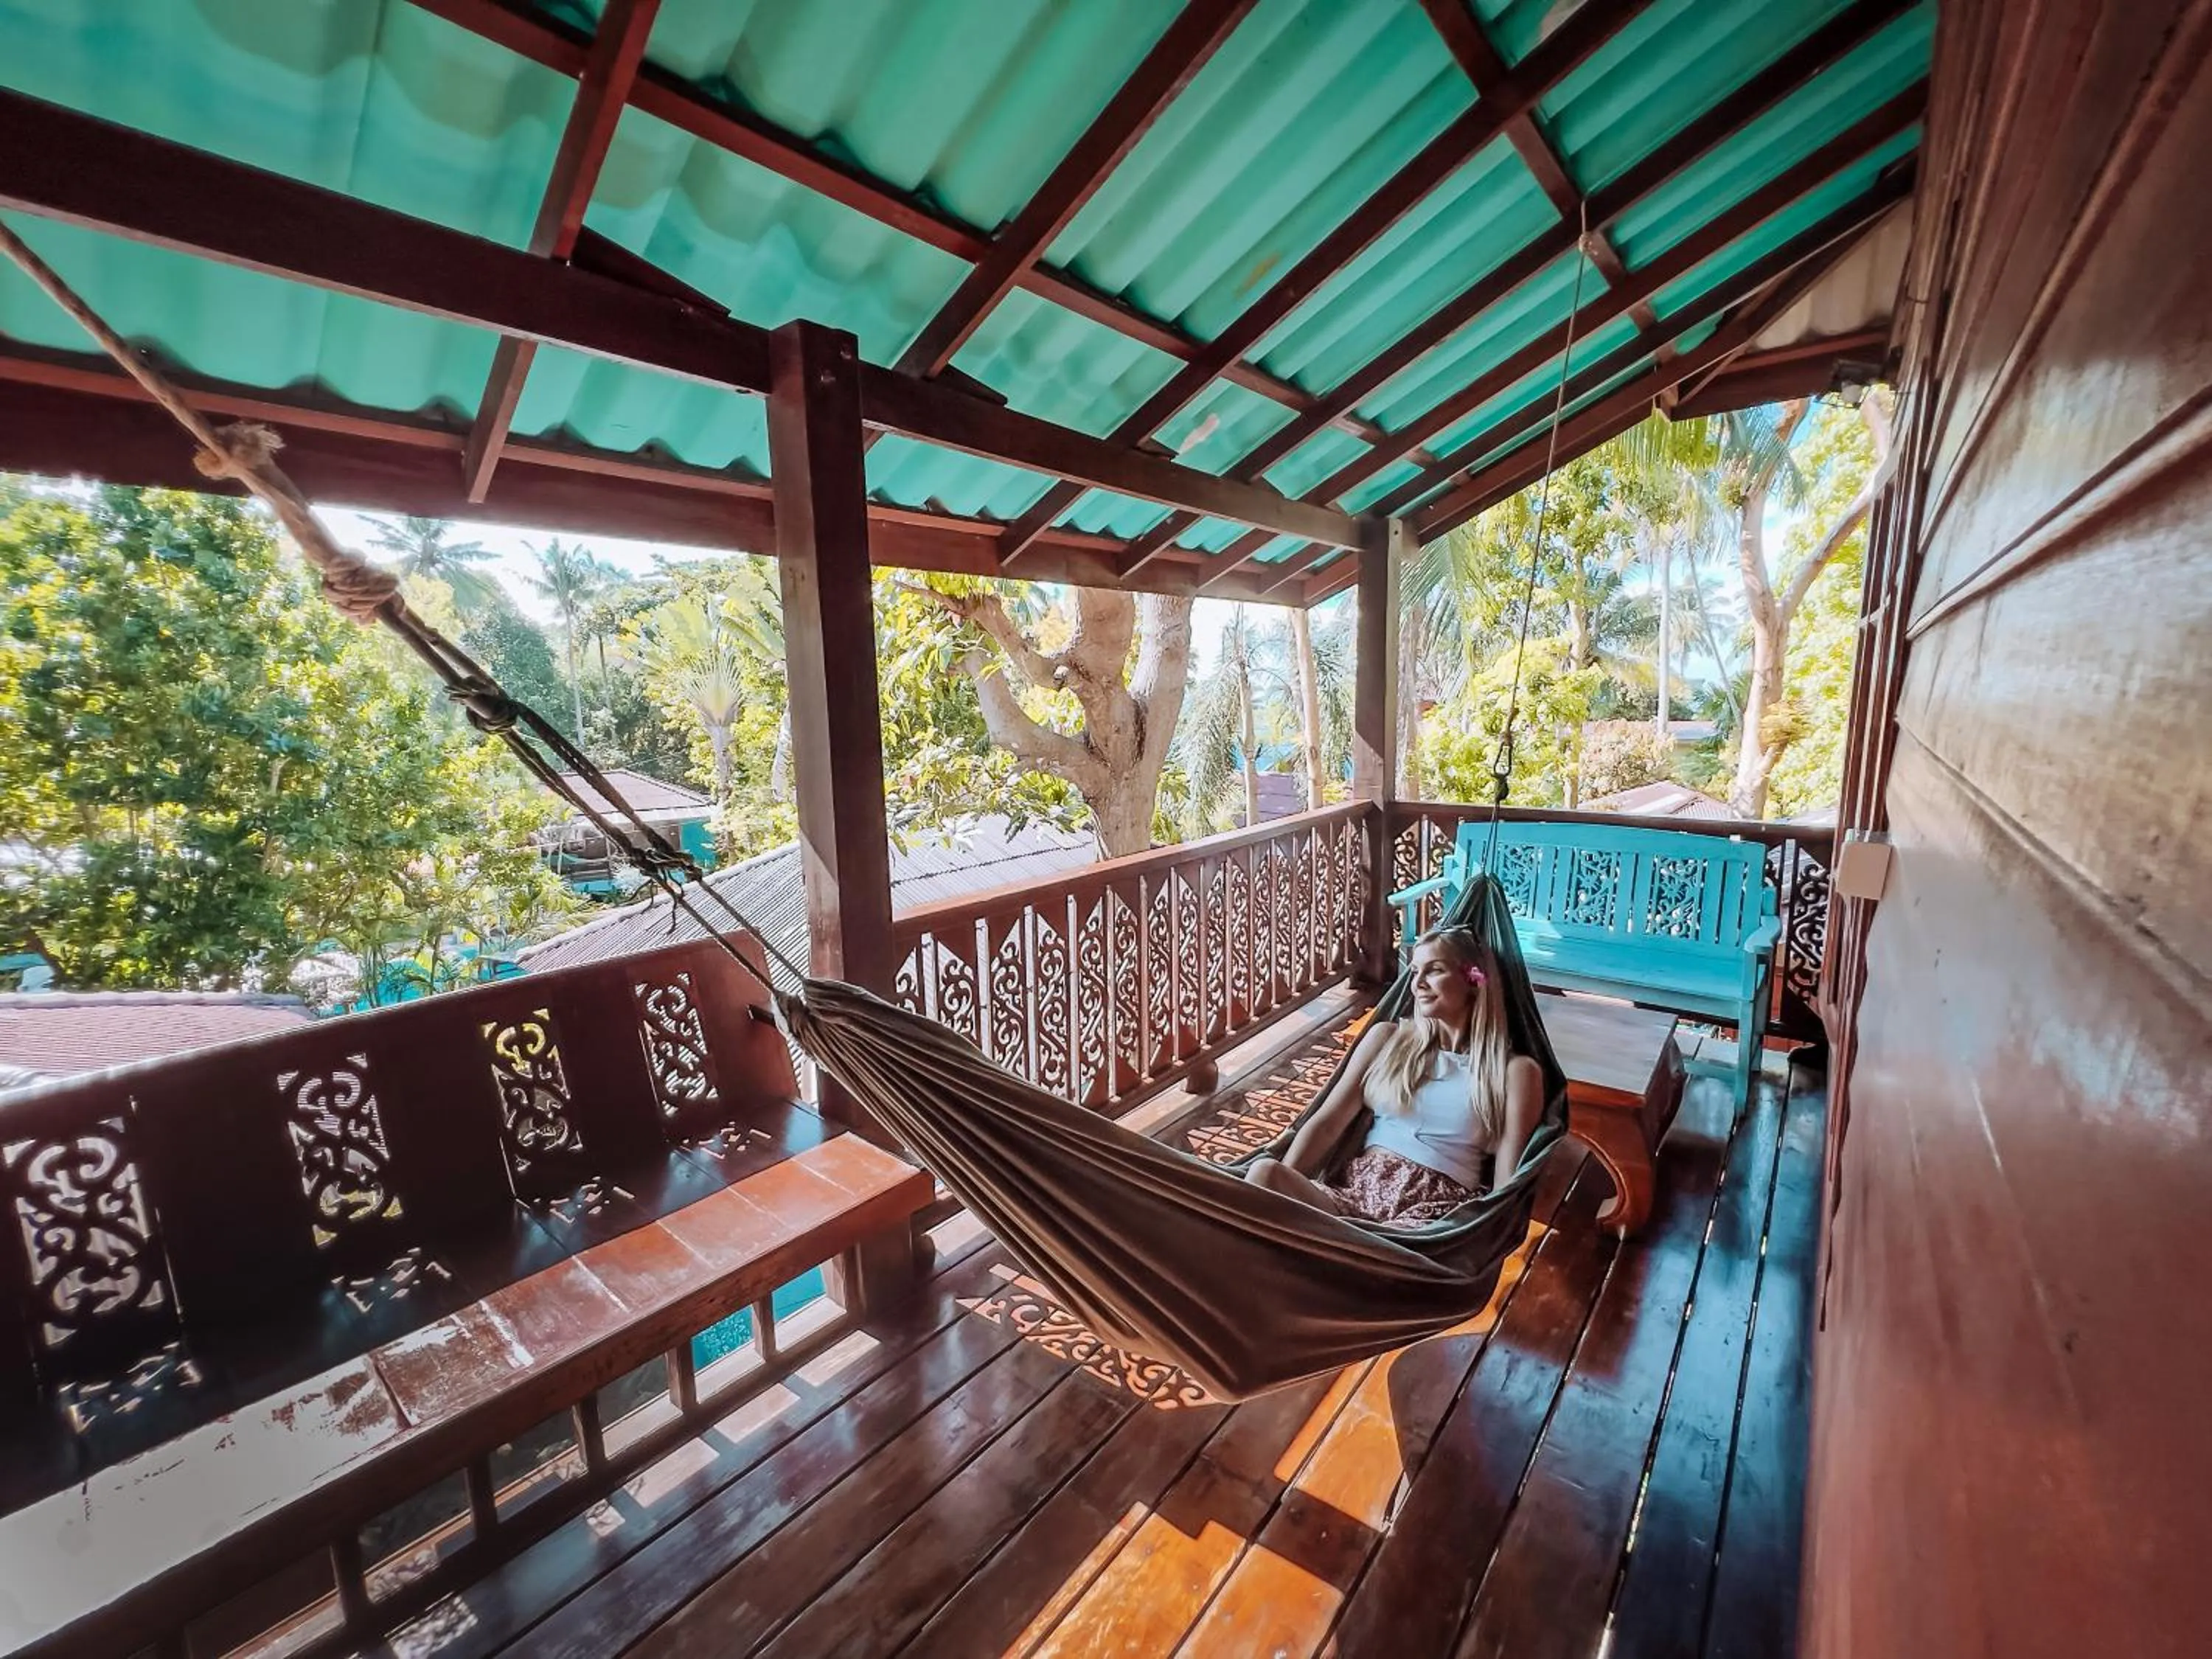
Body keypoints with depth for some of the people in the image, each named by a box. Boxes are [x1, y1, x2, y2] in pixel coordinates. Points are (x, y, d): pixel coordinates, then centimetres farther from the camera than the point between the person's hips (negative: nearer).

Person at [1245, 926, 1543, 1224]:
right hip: (1358, 1187, 3)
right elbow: (1326, 1123, 8)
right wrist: (1282, 1184, -7)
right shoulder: (1388, 1037, 16)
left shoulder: (1514, 1070, 8)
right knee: (1263, 1173, -30)